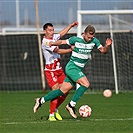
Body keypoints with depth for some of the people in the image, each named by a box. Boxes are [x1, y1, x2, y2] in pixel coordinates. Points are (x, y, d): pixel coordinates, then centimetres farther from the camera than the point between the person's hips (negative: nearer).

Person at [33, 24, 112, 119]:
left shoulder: (94, 41, 1)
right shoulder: (75, 39, -12)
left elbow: (103, 51, 2)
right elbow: (62, 42, 0)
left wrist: (107, 46, -19)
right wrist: (54, 43, -19)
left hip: (79, 69, 6)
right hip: (72, 67, -6)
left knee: (63, 91, 7)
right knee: (86, 84, -22)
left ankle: (41, 101, 19)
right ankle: (71, 105, -12)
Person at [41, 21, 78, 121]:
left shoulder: (53, 37, 8)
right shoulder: (45, 42, -17)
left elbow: (61, 34, 30)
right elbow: (58, 51, -22)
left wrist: (71, 26, 31)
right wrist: (71, 49, -20)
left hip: (59, 69, 8)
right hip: (50, 71, -8)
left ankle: (55, 109, 20)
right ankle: (51, 115, -10)